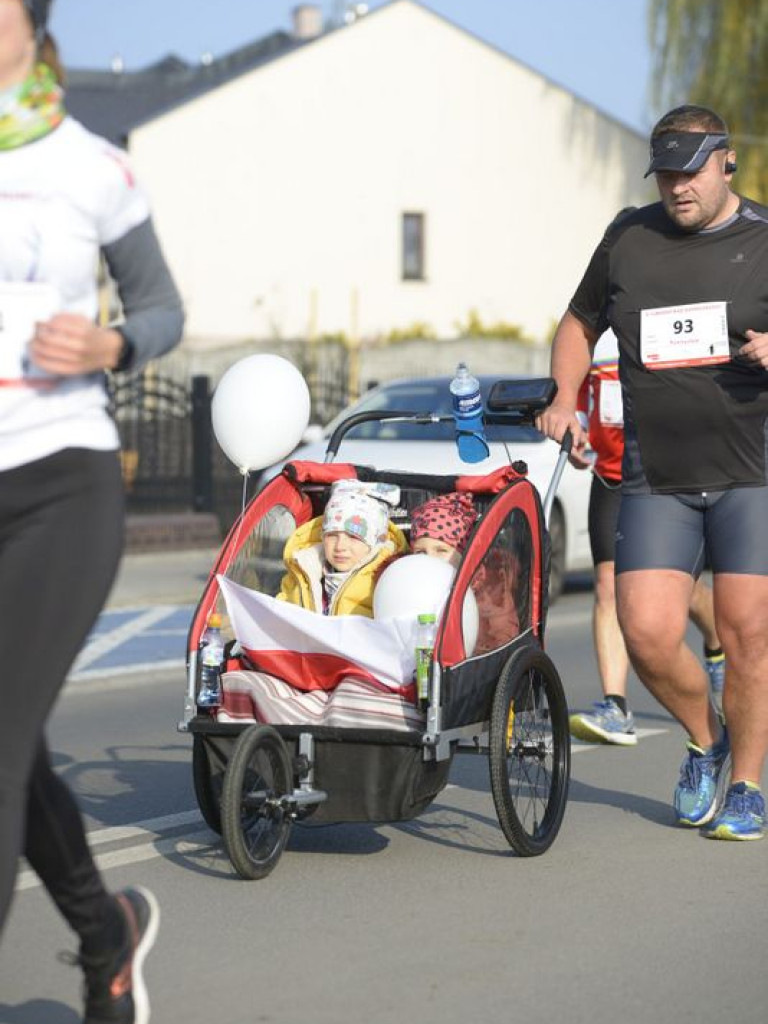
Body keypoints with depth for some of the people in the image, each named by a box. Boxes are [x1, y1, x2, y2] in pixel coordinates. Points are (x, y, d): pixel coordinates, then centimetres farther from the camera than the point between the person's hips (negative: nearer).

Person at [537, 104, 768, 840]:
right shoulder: (628, 238, 10)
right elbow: (580, 322, 23)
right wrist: (564, 400, 8)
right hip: (655, 479, 2)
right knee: (647, 634, -8)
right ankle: (705, 740, 21)